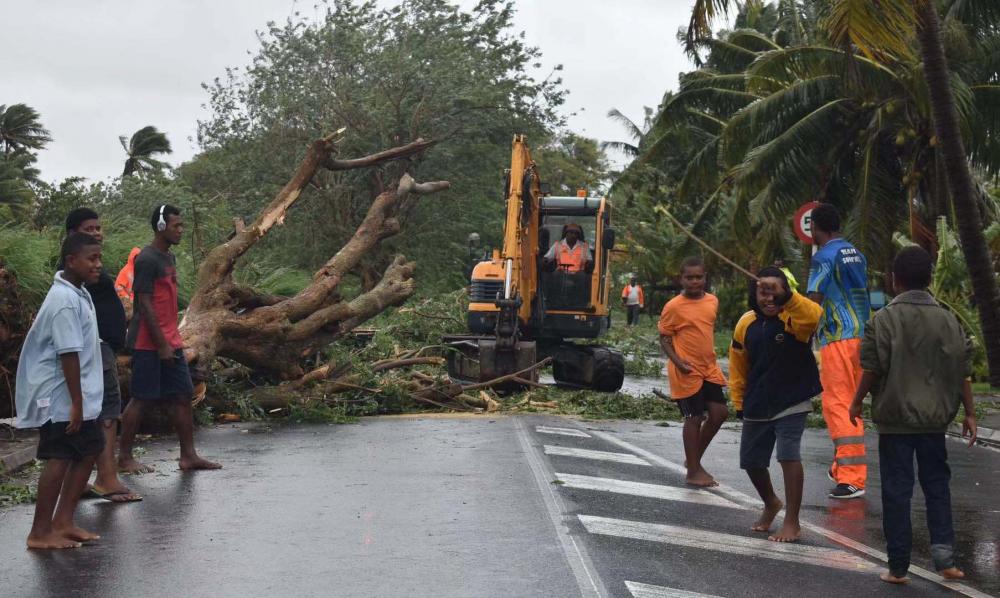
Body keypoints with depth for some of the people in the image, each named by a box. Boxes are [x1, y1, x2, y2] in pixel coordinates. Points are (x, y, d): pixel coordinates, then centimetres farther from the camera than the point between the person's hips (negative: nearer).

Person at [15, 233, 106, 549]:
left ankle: (63, 521, 19)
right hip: (60, 397, -10)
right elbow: (68, 353, -23)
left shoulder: (78, 293, 12)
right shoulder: (65, 300, -20)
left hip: (78, 395, 10)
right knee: (60, 458, -5)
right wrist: (76, 402, -23)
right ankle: (40, 532, 4)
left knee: (89, 449, 12)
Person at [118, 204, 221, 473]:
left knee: (183, 396, 7)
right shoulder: (147, 259, -14)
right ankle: (124, 458, 9)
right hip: (149, 344, -9)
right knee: (141, 399, -2)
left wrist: (172, 340, 17)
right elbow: (145, 305, -17)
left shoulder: (169, 258, 15)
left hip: (170, 343, 9)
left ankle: (188, 456, 11)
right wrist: (161, 345, -18)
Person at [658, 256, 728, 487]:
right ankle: (693, 471, 11)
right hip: (687, 372, -6)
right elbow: (664, 338, -8)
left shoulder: (712, 301, 5)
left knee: (720, 412, 4)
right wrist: (678, 362, -21)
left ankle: (695, 458, 22)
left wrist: (710, 357, 17)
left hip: (709, 368, 6)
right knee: (694, 418, -1)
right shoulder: (674, 307, -13)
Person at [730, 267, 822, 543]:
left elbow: (815, 315, -41)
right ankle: (771, 503, 44)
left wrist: (786, 294, -53)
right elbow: (738, 366, 10)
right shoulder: (746, 324, -1)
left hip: (792, 402, -5)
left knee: (789, 455, -19)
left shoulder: (794, 319, -15)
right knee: (751, 461, 15)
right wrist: (739, 402, 12)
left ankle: (792, 522, -7)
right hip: (757, 406, 6)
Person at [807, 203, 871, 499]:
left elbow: (814, 301, -15)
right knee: (850, 404, 19)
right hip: (861, 335, 8)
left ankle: (852, 479, -10)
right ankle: (842, 467, 31)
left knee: (838, 405, -6)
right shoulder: (856, 254, 15)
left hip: (837, 338, -8)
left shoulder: (824, 257, -10)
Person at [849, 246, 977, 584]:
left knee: (896, 490, 3)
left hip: (895, 418, -2)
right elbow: (962, 372, 2)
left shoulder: (884, 319, -9)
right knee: (937, 484, 15)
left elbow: (872, 369, -10)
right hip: (934, 418, 3)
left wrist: (857, 403, 5)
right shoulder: (948, 319, 0)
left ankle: (898, 567, 7)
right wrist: (969, 413, 10)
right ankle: (944, 556, 7)